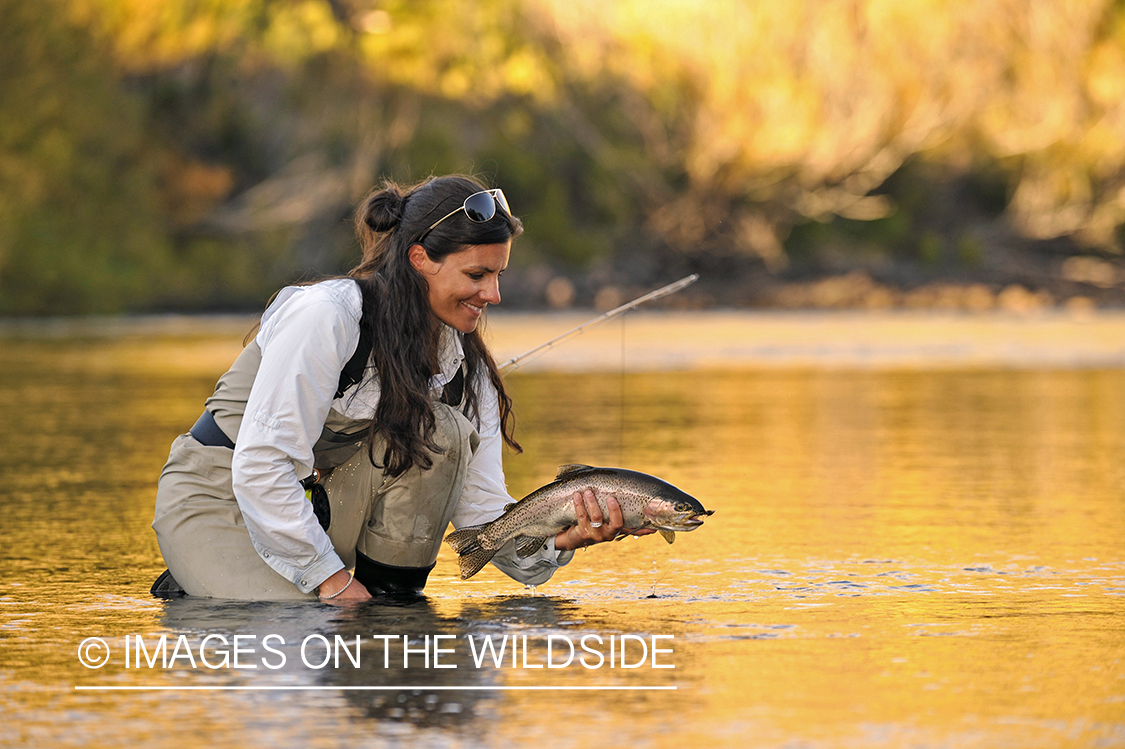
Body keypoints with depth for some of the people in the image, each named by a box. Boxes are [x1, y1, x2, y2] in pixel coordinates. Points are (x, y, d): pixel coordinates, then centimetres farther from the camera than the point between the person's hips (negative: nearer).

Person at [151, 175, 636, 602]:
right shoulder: (325, 316, -25)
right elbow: (260, 464, -28)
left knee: (441, 433, -17)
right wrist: (331, 579, -25)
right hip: (217, 499, -5)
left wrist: (558, 540, -24)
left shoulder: (466, 369, -3)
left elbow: (482, 512, -4)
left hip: (314, 499, 6)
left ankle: (391, 593, -7)